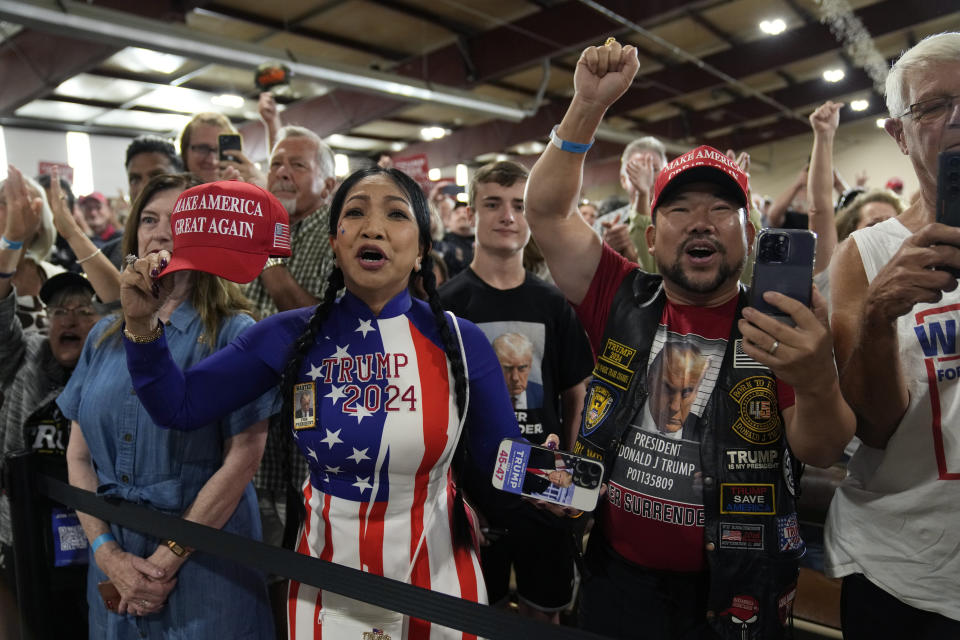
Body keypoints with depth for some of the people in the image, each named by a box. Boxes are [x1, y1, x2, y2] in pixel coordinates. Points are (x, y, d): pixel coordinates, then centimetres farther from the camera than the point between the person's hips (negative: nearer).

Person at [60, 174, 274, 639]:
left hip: (204, 570, -4)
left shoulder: (234, 334, -9)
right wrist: (107, 552, -6)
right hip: (115, 569, 4)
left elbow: (242, 460, -13)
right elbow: (79, 456, 5)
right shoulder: (105, 337, 6)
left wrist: (166, 561, -13)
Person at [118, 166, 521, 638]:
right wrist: (142, 325, -17)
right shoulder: (291, 337, -8)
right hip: (328, 576, 1)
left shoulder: (461, 343, -11)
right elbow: (177, 407, -5)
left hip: (437, 569, 0)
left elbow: (505, 467, -4)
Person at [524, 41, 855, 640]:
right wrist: (589, 105, -16)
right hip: (617, 576, 1)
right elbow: (547, 210, -6)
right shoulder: (622, 300, -5)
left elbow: (821, 451, -15)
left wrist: (818, 384, -37)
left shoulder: (782, 326, -7)